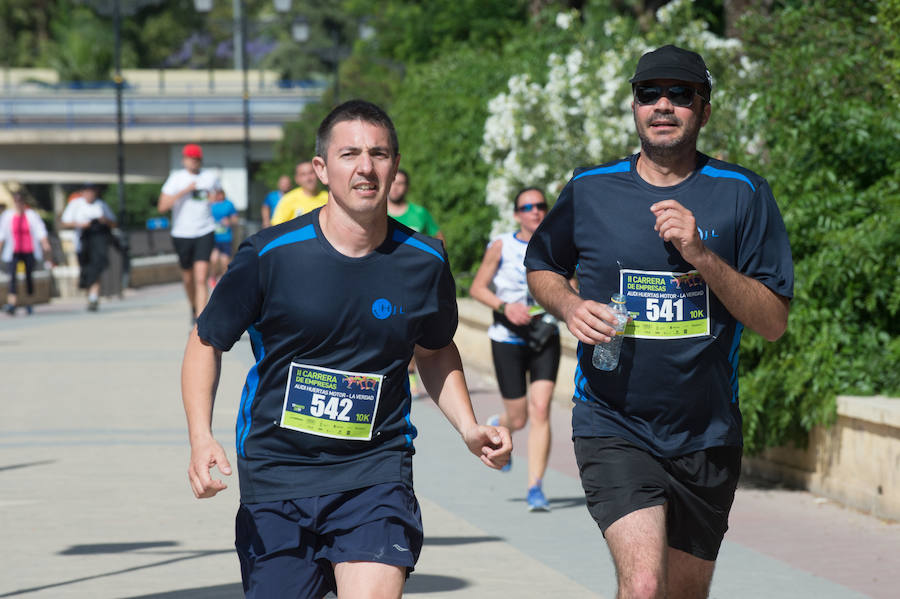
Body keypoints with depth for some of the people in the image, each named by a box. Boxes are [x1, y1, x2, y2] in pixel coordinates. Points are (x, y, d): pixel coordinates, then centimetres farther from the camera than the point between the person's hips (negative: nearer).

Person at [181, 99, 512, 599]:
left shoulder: (423, 262, 0)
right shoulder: (269, 255, -8)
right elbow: (206, 343, 4)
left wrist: (469, 429, 6)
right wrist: (201, 438, -10)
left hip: (376, 470, 0)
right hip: (275, 476, 0)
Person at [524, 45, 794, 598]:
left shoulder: (743, 194, -1)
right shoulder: (589, 191, 1)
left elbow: (774, 321, -5)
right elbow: (541, 268, 19)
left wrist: (700, 255, -19)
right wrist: (570, 306, -4)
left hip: (707, 438, 2)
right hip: (613, 426, -2)